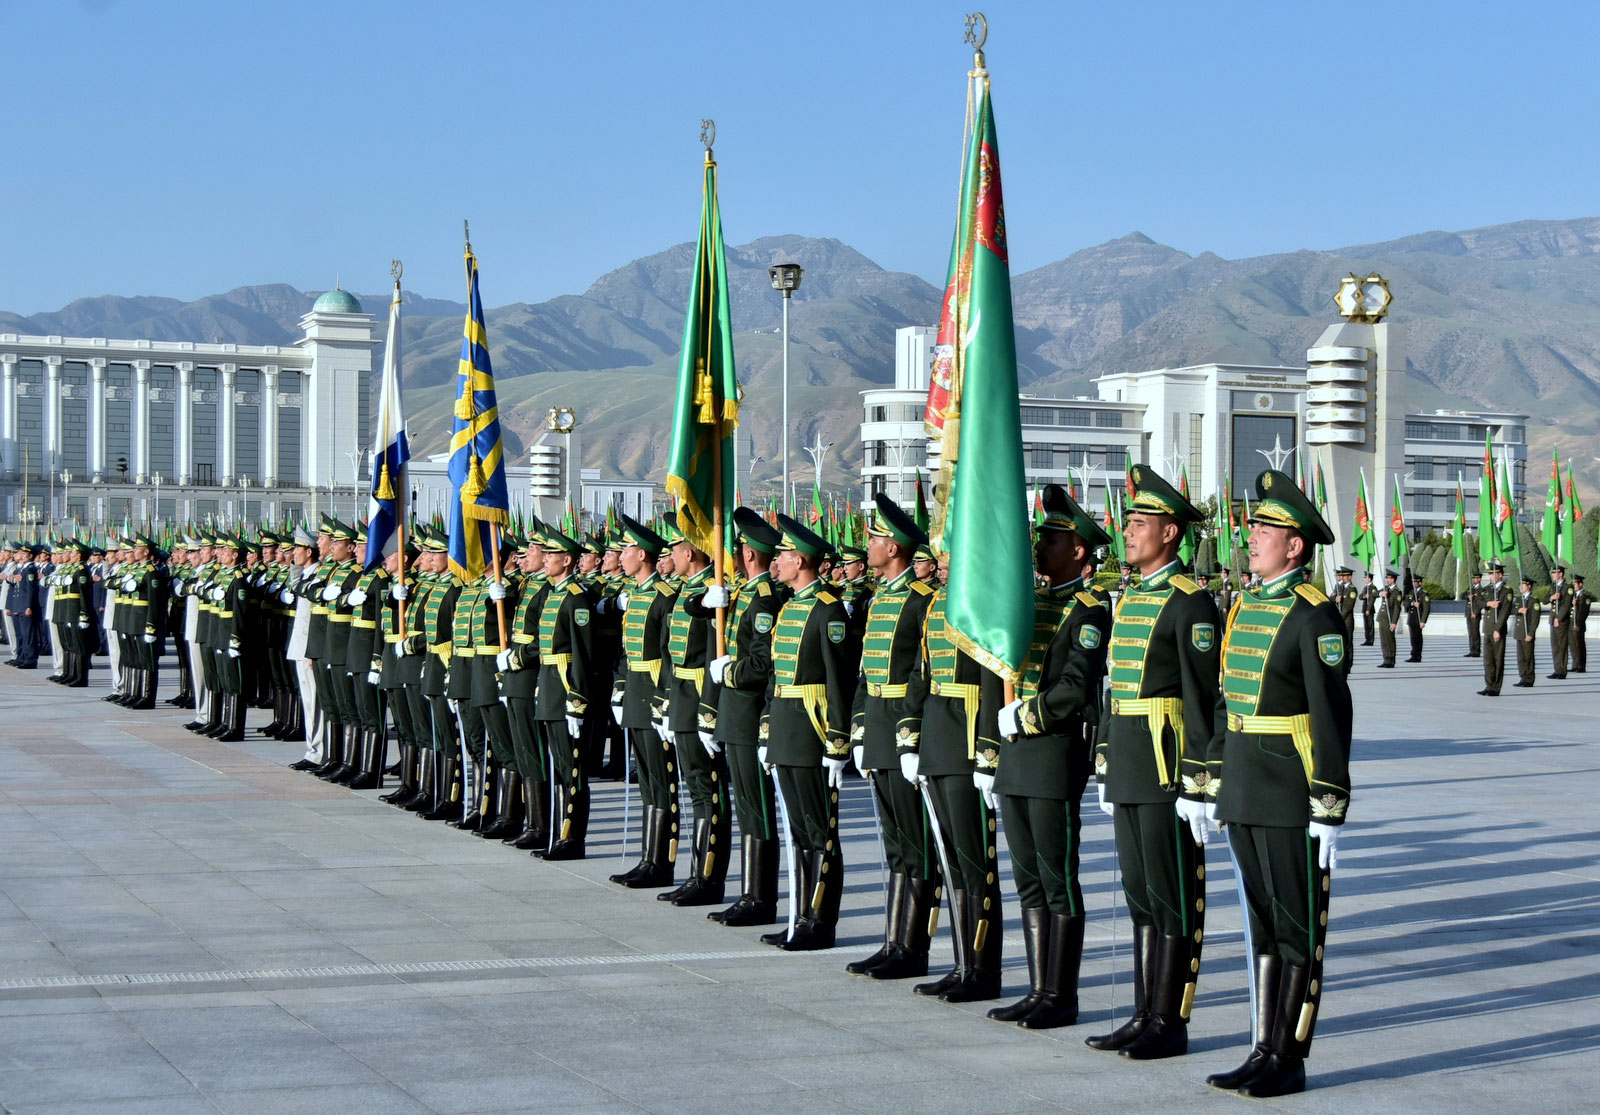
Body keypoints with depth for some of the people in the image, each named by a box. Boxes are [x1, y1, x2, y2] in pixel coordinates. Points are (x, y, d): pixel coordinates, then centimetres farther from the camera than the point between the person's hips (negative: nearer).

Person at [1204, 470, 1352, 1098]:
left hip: (1292, 800, -8)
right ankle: (1264, 1050, 19)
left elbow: (1332, 719, -16)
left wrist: (1330, 815, -18)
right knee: (1262, 925, 13)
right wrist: (1214, 787, 18)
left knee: (1298, 929, 0)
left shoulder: (1314, 615, -13)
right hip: (1245, 798, 8)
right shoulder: (1246, 608, 13)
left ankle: (1289, 1061, 7)